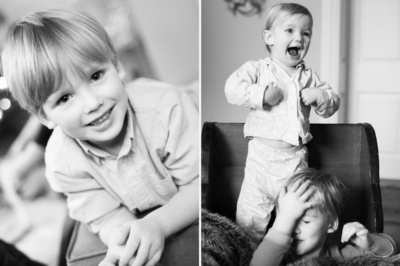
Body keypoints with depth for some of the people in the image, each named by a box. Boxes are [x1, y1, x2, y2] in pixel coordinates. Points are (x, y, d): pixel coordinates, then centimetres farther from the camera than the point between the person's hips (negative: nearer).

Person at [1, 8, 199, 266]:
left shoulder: (165, 107, -27)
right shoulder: (63, 162, -19)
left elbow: (199, 185, -21)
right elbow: (109, 216, -12)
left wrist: (157, 224, -38)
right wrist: (122, 243, -35)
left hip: (193, 221, -3)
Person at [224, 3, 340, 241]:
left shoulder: (309, 76, 10)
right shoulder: (258, 69, -2)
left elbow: (333, 103, 13)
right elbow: (232, 89, -16)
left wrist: (321, 97, -8)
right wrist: (262, 95, -24)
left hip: (296, 157, 4)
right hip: (263, 155, -3)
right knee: (252, 210, 1)